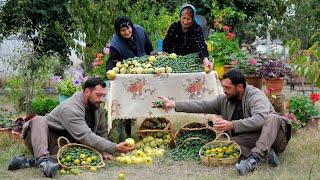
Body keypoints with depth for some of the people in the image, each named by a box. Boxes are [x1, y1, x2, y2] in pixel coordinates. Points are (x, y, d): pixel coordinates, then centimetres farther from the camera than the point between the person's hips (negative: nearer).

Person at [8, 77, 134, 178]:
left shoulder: (98, 108, 2)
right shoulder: (70, 109, -24)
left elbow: (102, 132, 18)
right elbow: (86, 137, -32)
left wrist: (104, 151, 2)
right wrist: (115, 148, -34)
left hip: (62, 147, 5)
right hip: (38, 139, -5)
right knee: (39, 120, -35)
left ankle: (31, 162, -34)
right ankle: (43, 159, -54)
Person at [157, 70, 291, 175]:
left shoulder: (255, 96, -17)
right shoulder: (224, 100, 6)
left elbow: (260, 118, -34)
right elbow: (202, 105, 5)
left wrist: (232, 125, -41)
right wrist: (174, 105, -1)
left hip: (274, 136, -5)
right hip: (251, 140, 5)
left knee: (272, 117, -36)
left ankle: (255, 156, -47)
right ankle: (264, 153, -29)